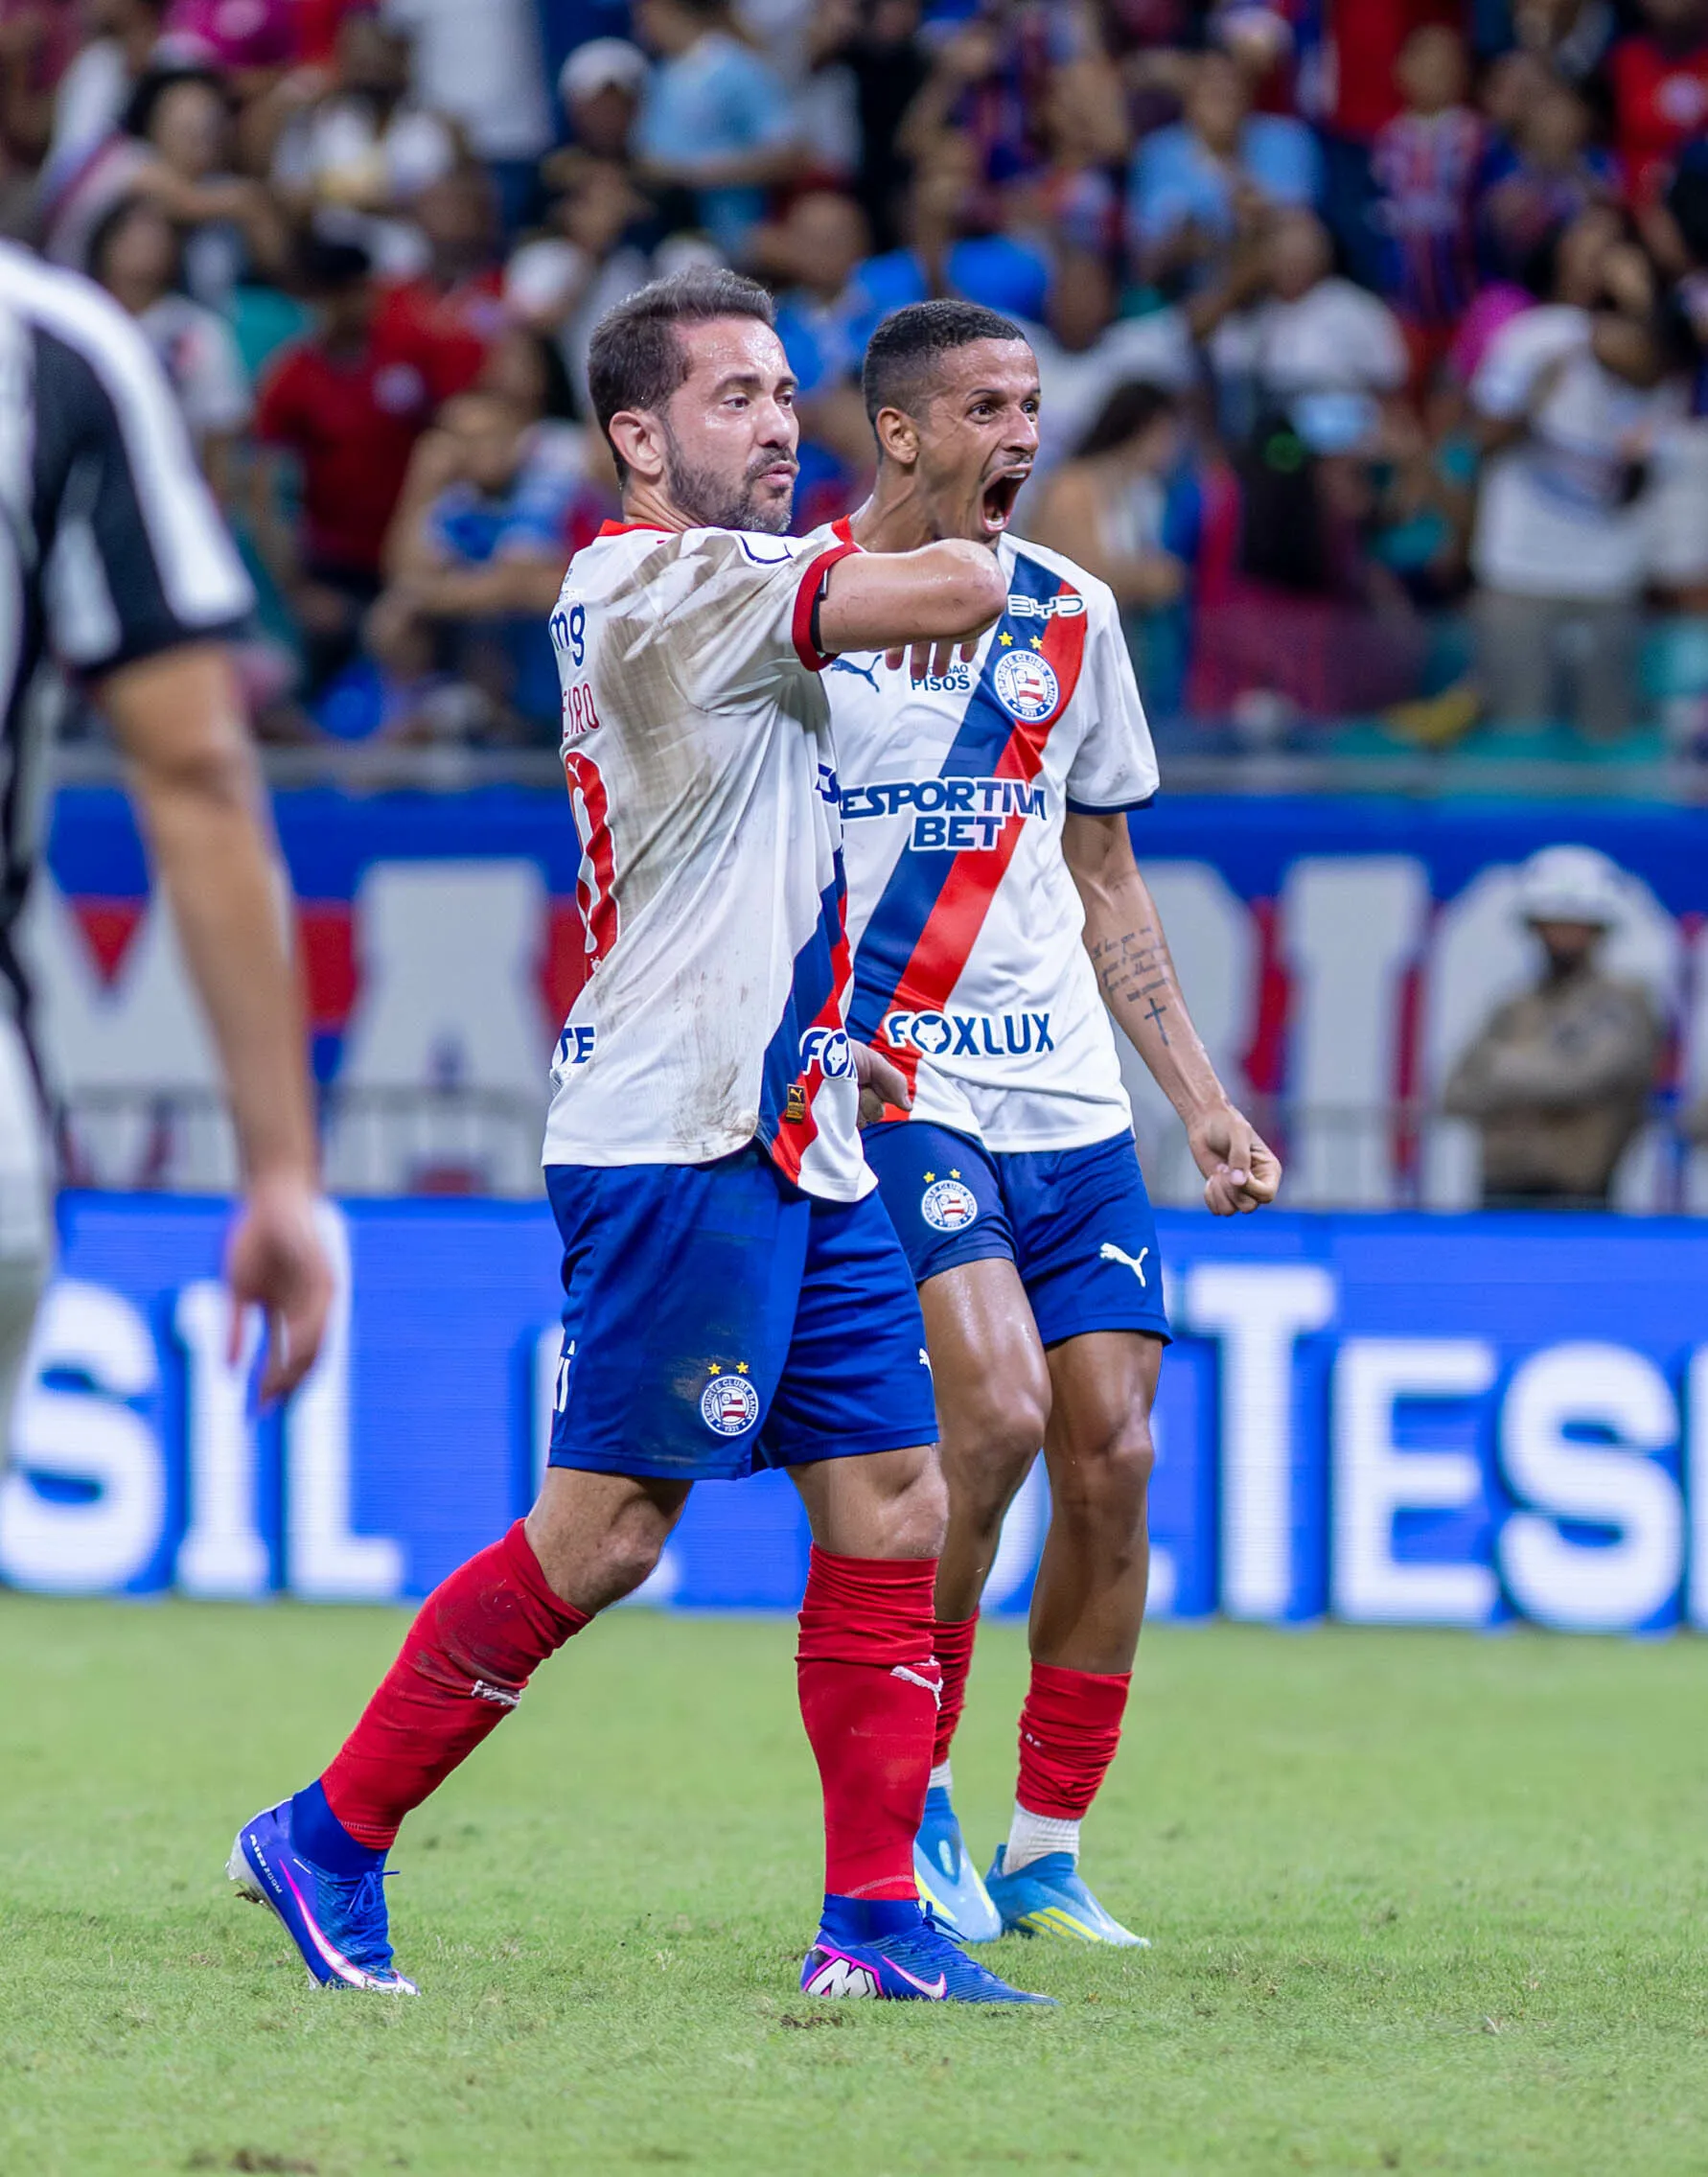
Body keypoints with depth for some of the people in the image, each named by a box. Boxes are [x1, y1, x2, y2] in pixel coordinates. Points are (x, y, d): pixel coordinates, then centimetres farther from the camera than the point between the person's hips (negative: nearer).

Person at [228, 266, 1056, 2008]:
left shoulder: (698, 596, 19)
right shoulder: (666, 583, -12)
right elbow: (962, 591, -20)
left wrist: (813, 1042, 24)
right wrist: (945, 577, 3)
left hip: (792, 1146, 10)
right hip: (679, 1144, -10)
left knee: (892, 1507, 3)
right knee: (602, 1530, -8)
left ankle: (875, 1922, 2)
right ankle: (327, 1840, 3)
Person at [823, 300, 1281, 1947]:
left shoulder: (1069, 615, 12)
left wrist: (1200, 1096, 15)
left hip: (1072, 1108, 5)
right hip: (890, 1090, -5)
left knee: (1112, 1456, -3)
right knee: (995, 1412, -21)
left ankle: (1045, 1854, 7)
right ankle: (911, 1788, -3)